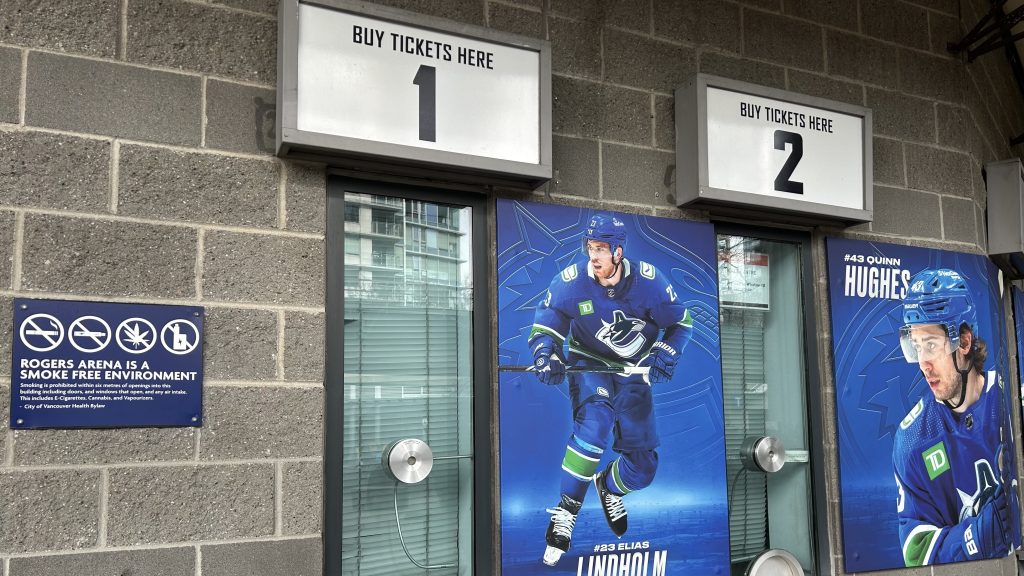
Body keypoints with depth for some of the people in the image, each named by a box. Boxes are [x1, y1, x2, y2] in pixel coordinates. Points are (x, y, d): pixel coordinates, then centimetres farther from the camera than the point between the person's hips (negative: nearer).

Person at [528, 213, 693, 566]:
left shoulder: (647, 280, -17)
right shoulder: (570, 281, -18)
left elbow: (680, 321, -4)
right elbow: (546, 324, -6)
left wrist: (664, 357, -17)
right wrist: (546, 356, -24)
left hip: (633, 372, 2)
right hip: (589, 365, -2)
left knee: (643, 466, 2)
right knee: (595, 422, -35)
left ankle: (609, 487, 39)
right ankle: (566, 511, -22)